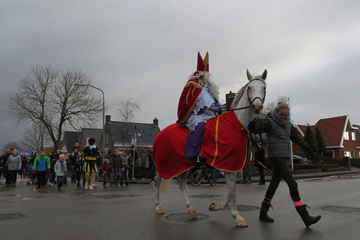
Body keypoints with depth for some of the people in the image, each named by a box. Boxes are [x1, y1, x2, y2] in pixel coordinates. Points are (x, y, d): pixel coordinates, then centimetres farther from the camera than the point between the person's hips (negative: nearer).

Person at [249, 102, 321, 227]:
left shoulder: (287, 123, 12)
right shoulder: (270, 122, -10)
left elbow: (295, 136, 23)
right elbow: (257, 128, -26)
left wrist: (306, 147, 18)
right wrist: (253, 126, -49)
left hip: (284, 156, 8)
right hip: (276, 156, -8)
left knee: (274, 185, 11)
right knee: (292, 184, -12)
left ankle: (263, 213, 22)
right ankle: (306, 217, -9)